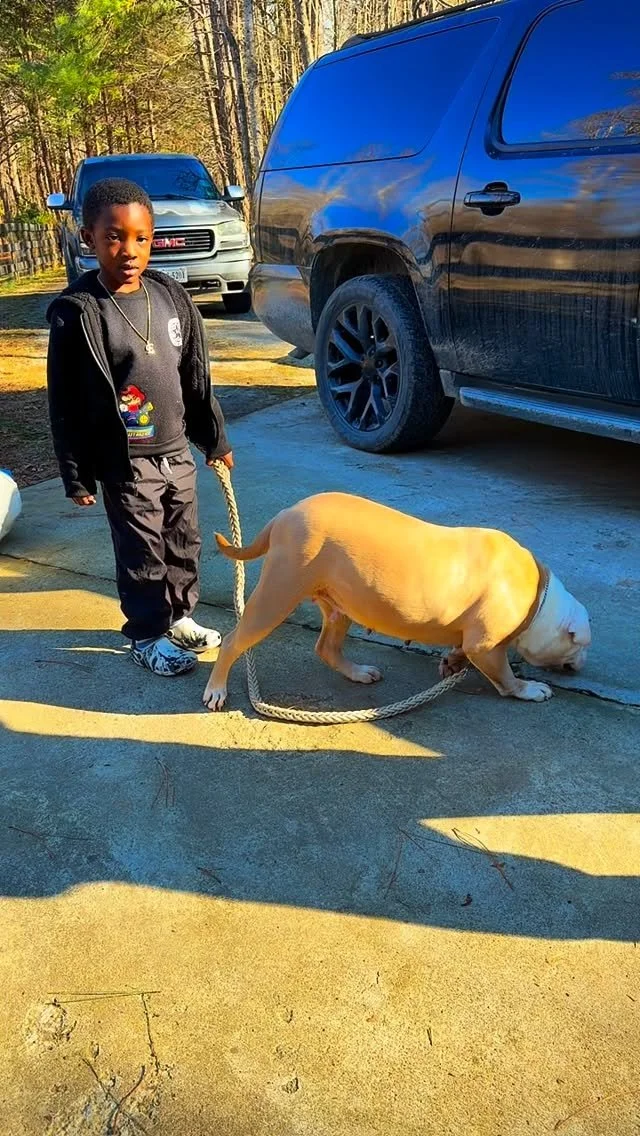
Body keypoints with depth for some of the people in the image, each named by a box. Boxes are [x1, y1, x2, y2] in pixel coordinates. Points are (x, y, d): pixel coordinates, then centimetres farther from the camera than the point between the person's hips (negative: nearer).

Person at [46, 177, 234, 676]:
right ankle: (149, 636, 24)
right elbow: (65, 404, -11)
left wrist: (214, 438, 12)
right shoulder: (78, 313, -14)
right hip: (125, 464, -5)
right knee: (143, 554, 6)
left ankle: (179, 616, 37)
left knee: (184, 543, 17)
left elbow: (197, 377, 9)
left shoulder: (171, 296, 2)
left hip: (177, 452, 6)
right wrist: (76, 475, -10)